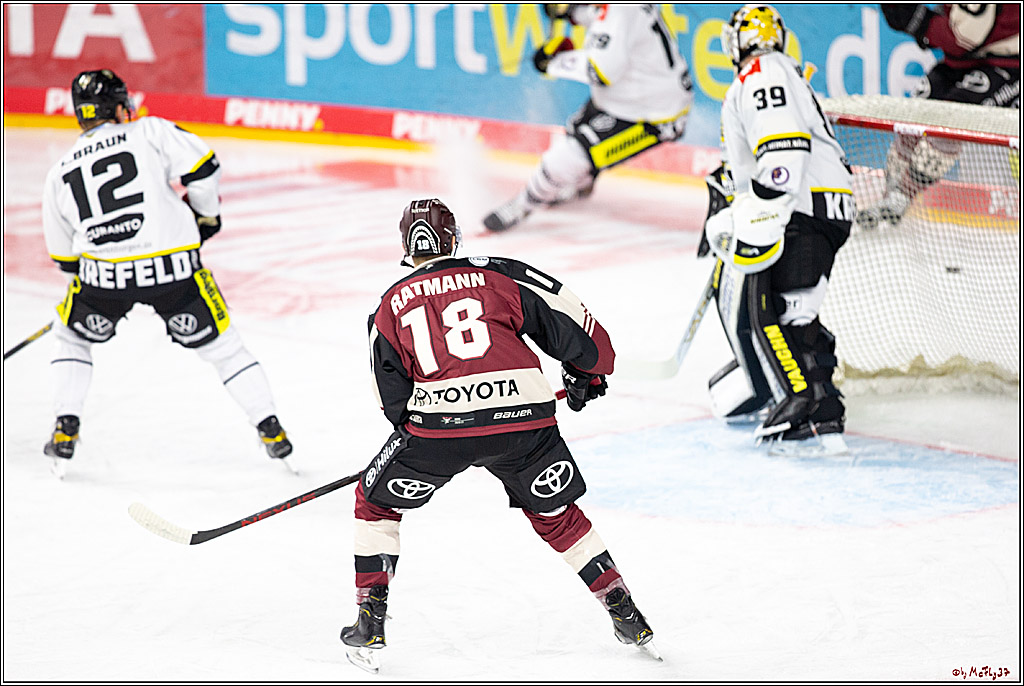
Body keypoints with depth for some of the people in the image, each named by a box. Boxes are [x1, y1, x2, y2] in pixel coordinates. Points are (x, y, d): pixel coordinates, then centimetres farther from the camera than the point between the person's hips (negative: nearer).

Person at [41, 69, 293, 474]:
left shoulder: (59, 174, 16)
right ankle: (270, 429, 11)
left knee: (72, 335, 28)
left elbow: (64, 256, 22)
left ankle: (66, 430, 17)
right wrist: (206, 215, 13)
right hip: (173, 268, -1)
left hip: (104, 273, 1)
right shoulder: (150, 132, 6)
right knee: (222, 345, 14)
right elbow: (202, 169, -5)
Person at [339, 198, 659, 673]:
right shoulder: (498, 275, 16)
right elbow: (570, 318, 14)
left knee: (377, 502, 22)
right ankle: (627, 616, 24)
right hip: (524, 415, 1)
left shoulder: (390, 305, 17)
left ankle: (370, 624, 13)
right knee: (554, 513, 25)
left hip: (439, 419, -1)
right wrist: (589, 372, 31)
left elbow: (392, 398, 16)